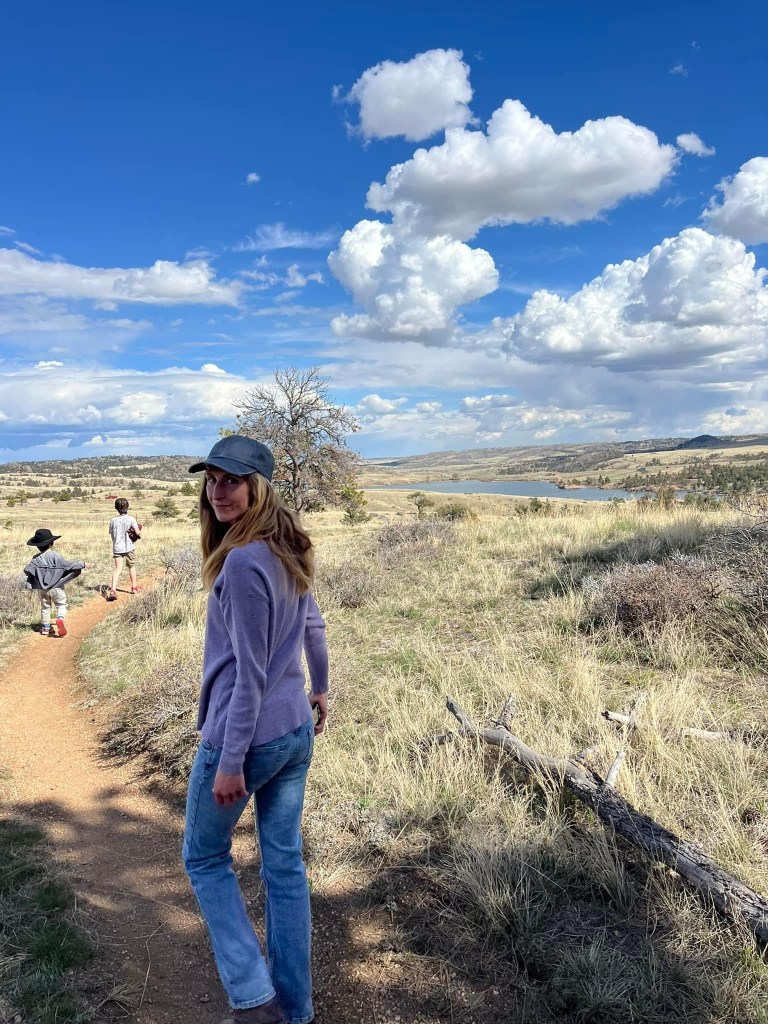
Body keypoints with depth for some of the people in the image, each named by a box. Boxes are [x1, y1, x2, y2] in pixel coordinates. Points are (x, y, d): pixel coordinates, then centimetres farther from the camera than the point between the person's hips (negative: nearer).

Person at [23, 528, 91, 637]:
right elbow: (67, 565, -19)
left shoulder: (36, 558, -1)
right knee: (61, 604, 7)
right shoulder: (55, 556, -14)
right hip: (56, 587, -4)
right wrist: (83, 564, -15)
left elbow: (27, 570, -1)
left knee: (45, 607, 17)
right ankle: (60, 618, -21)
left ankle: (45, 627, 23)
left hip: (42, 588, 4)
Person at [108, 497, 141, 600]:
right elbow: (137, 532, -17)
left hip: (117, 547, 1)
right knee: (132, 566, 18)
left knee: (118, 568, -5)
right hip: (128, 547, -1)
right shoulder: (130, 519, -9)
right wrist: (139, 532, 5)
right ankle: (134, 587, 31)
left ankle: (113, 590, -23)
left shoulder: (113, 520, -2)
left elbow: (111, 534, 6)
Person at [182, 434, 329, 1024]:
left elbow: (250, 672, -21)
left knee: (205, 858, 16)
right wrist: (320, 690, 30)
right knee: (285, 864, 17)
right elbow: (314, 626, 16)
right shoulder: (289, 551, 4)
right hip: (296, 733, 8)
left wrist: (230, 760, -16)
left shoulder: (244, 563, -22)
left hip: (246, 737, -8)